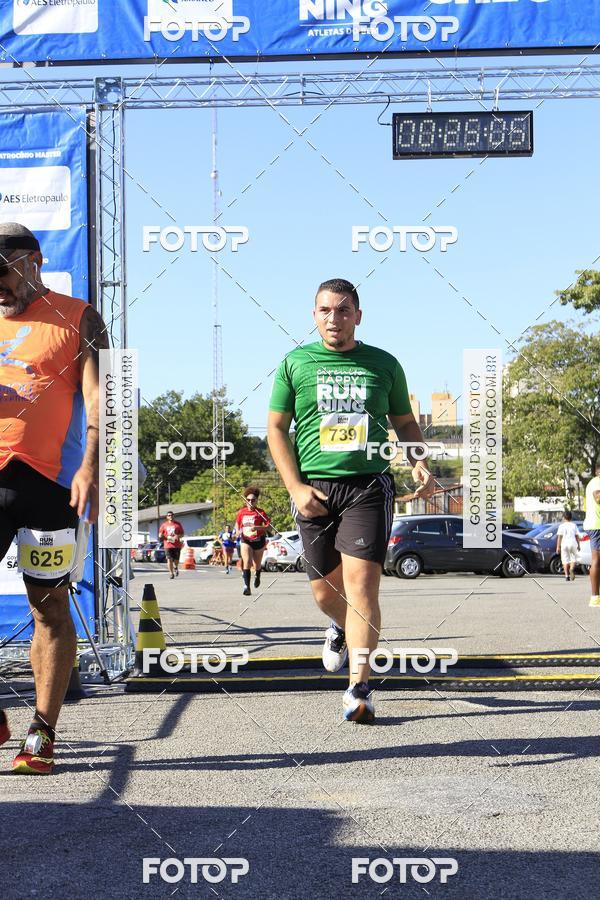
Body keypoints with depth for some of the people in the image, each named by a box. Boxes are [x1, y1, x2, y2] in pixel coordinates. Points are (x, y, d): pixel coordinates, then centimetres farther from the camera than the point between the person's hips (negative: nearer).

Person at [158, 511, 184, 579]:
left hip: (177, 545, 0)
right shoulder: (164, 525, 10)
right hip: (168, 545, 0)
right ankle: (171, 573, 0)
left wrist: (178, 536, -12)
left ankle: (175, 567, 35)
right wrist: (161, 536, -11)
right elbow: (160, 534, 13)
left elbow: (182, 534, 9)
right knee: (169, 560, -9)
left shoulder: (178, 524, 8)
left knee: (176, 560, 2)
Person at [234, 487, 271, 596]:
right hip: (245, 540, 1)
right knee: (247, 562, -20)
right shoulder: (242, 512, 2)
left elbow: (269, 526, -12)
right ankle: (247, 586, -23)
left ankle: (257, 575, 51)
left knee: (257, 564, 15)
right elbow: (237, 523, 19)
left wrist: (257, 527, -26)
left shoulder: (260, 512, -8)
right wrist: (238, 531, -1)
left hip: (258, 541, -1)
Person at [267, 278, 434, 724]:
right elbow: (277, 428, 8)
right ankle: (343, 627, 44)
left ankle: (360, 689, -11)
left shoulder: (383, 364, 10)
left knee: (361, 582, -15)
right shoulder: (295, 363, 8)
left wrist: (419, 464, 0)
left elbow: (405, 422, 19)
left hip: (369, 486, -1)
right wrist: (296, 487, -3)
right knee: (326, 590, 7)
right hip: (316, 489, 1)